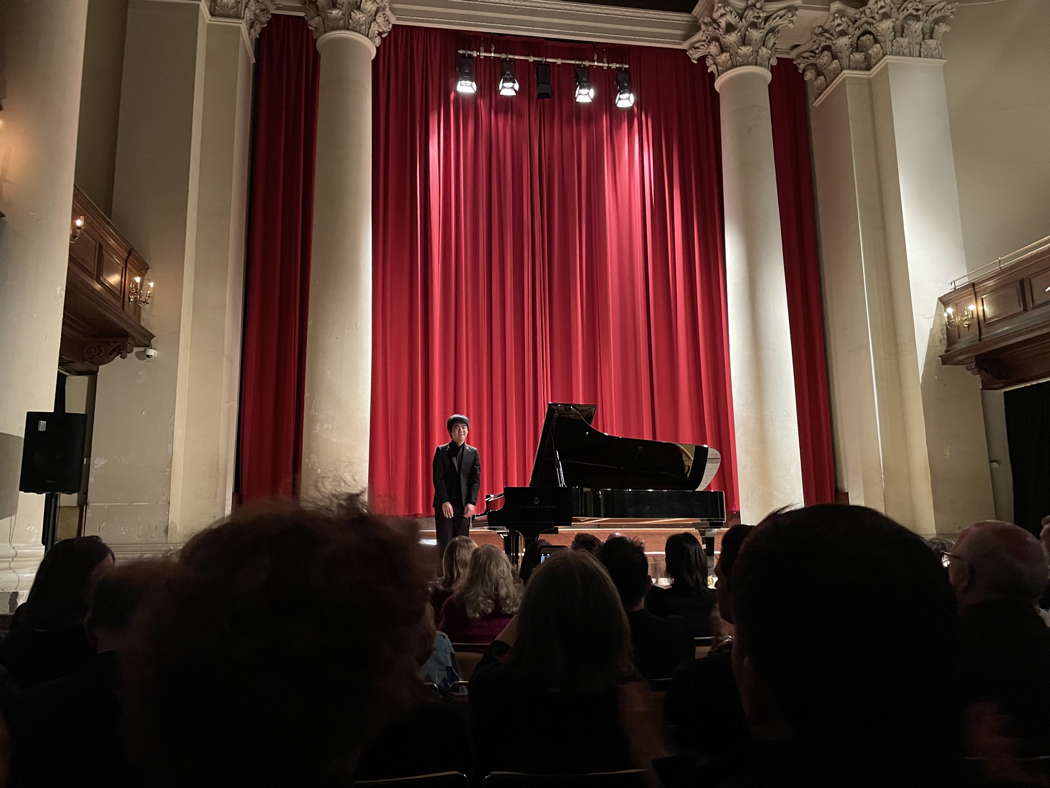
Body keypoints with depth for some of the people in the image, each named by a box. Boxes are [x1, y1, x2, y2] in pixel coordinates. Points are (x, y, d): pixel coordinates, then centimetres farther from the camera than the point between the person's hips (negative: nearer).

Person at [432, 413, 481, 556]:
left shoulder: (473, 453, 9)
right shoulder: (441, 451, 3)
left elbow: (476, 480, 3)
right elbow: (438, 478, -3)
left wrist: (471, 503, -9)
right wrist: (445, 502, -13)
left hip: (464, 506, 2)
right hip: (445, 505, -2)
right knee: (444, 544, -3)